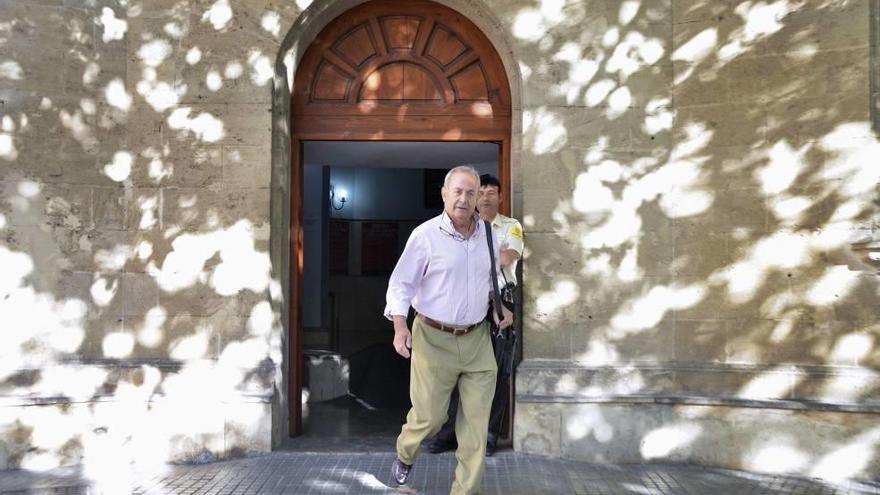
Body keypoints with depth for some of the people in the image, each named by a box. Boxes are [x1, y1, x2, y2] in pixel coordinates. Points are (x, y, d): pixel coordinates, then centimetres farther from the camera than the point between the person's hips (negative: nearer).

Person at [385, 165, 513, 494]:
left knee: (476, 420, 4)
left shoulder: (487, 233, 5)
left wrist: (499, 306, 6)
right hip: (435, 339, -4)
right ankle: (405, 455, 41)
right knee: (429, 415, 7)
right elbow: (400, 284, -7)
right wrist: (400, 326, -19)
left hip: (477, 339, 4)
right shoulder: (425, 235, -10)